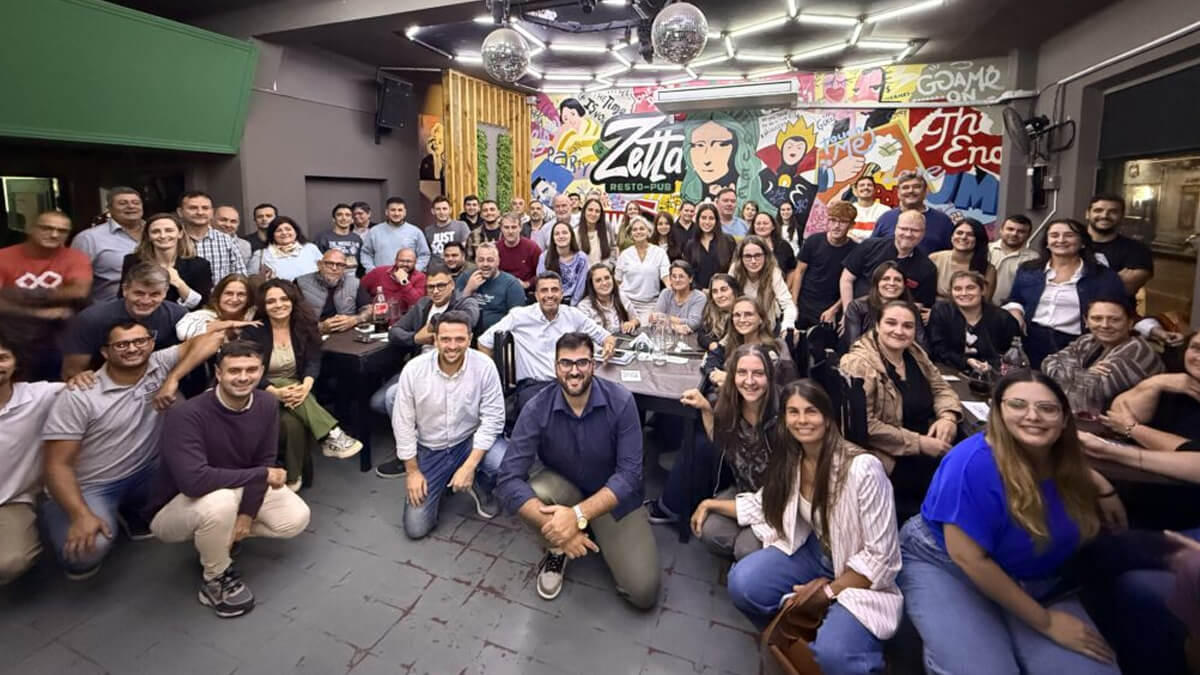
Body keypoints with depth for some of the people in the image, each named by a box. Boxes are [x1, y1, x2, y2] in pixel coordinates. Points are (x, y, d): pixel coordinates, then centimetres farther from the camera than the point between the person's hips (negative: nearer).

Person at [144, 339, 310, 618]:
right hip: (174, 506, -5)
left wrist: (246, 514, -17)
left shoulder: (266, 404, -13)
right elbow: (194, 481, -41)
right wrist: (263, 475, -31)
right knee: (220, 502, -38)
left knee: (296, 518, -11)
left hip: (237, 490, 5)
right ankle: (215, 579, -8)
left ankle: (224, 535, 13)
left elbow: (264, 461, -7)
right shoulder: (186, 415, -31)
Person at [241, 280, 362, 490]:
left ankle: (293, 478, -26)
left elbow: (313, 362, -10)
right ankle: (332, 435, -43)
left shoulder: (305, 326, -2)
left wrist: (306, 386, -33)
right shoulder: (252, 330, -8)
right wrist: (275, 392, -34)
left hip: (296, 390, 1)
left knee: (292, 422, -33)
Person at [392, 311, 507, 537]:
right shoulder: (413, 370, -17)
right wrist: (412, 471, -6)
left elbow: (492, 418, -18)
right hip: (430, 450, 1)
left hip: (471, 440, -1)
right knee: (415, 527, -3)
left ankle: (481, 487, 6)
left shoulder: (484, 366, -20)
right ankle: (443, 483, 29)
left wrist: (469, 466, -24)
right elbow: (403, 423, -8)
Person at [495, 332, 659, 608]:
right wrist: (554, 527, -41)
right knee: (530, 494, -35)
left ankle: (600, 537, 18)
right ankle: (556, 550, 0)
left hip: (613, 496, 0)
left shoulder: (621, 401, -23)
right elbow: (508, 481, -28)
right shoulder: (537, 409, -22)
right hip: (563, 488, 1)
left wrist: (579, 515, -38)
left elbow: (630, 473, -25)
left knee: (643, 592, -13)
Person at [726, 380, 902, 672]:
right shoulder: (789, 460, -7)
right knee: (742, 582, -19)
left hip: (861, 576, -5)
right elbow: (765, 504, 10)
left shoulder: (863, 468, -27)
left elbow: (880, 556, -21)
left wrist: (828, 591, -19)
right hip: (814, 552, 5)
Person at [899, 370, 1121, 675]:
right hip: (947, 570, -6)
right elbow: (969, 558, -24)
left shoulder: (1065, 463, -4)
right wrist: (1045, 621, -17)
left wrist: (1103, 488, -5)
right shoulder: (974, 463, -27)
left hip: (1036, 585, 7)